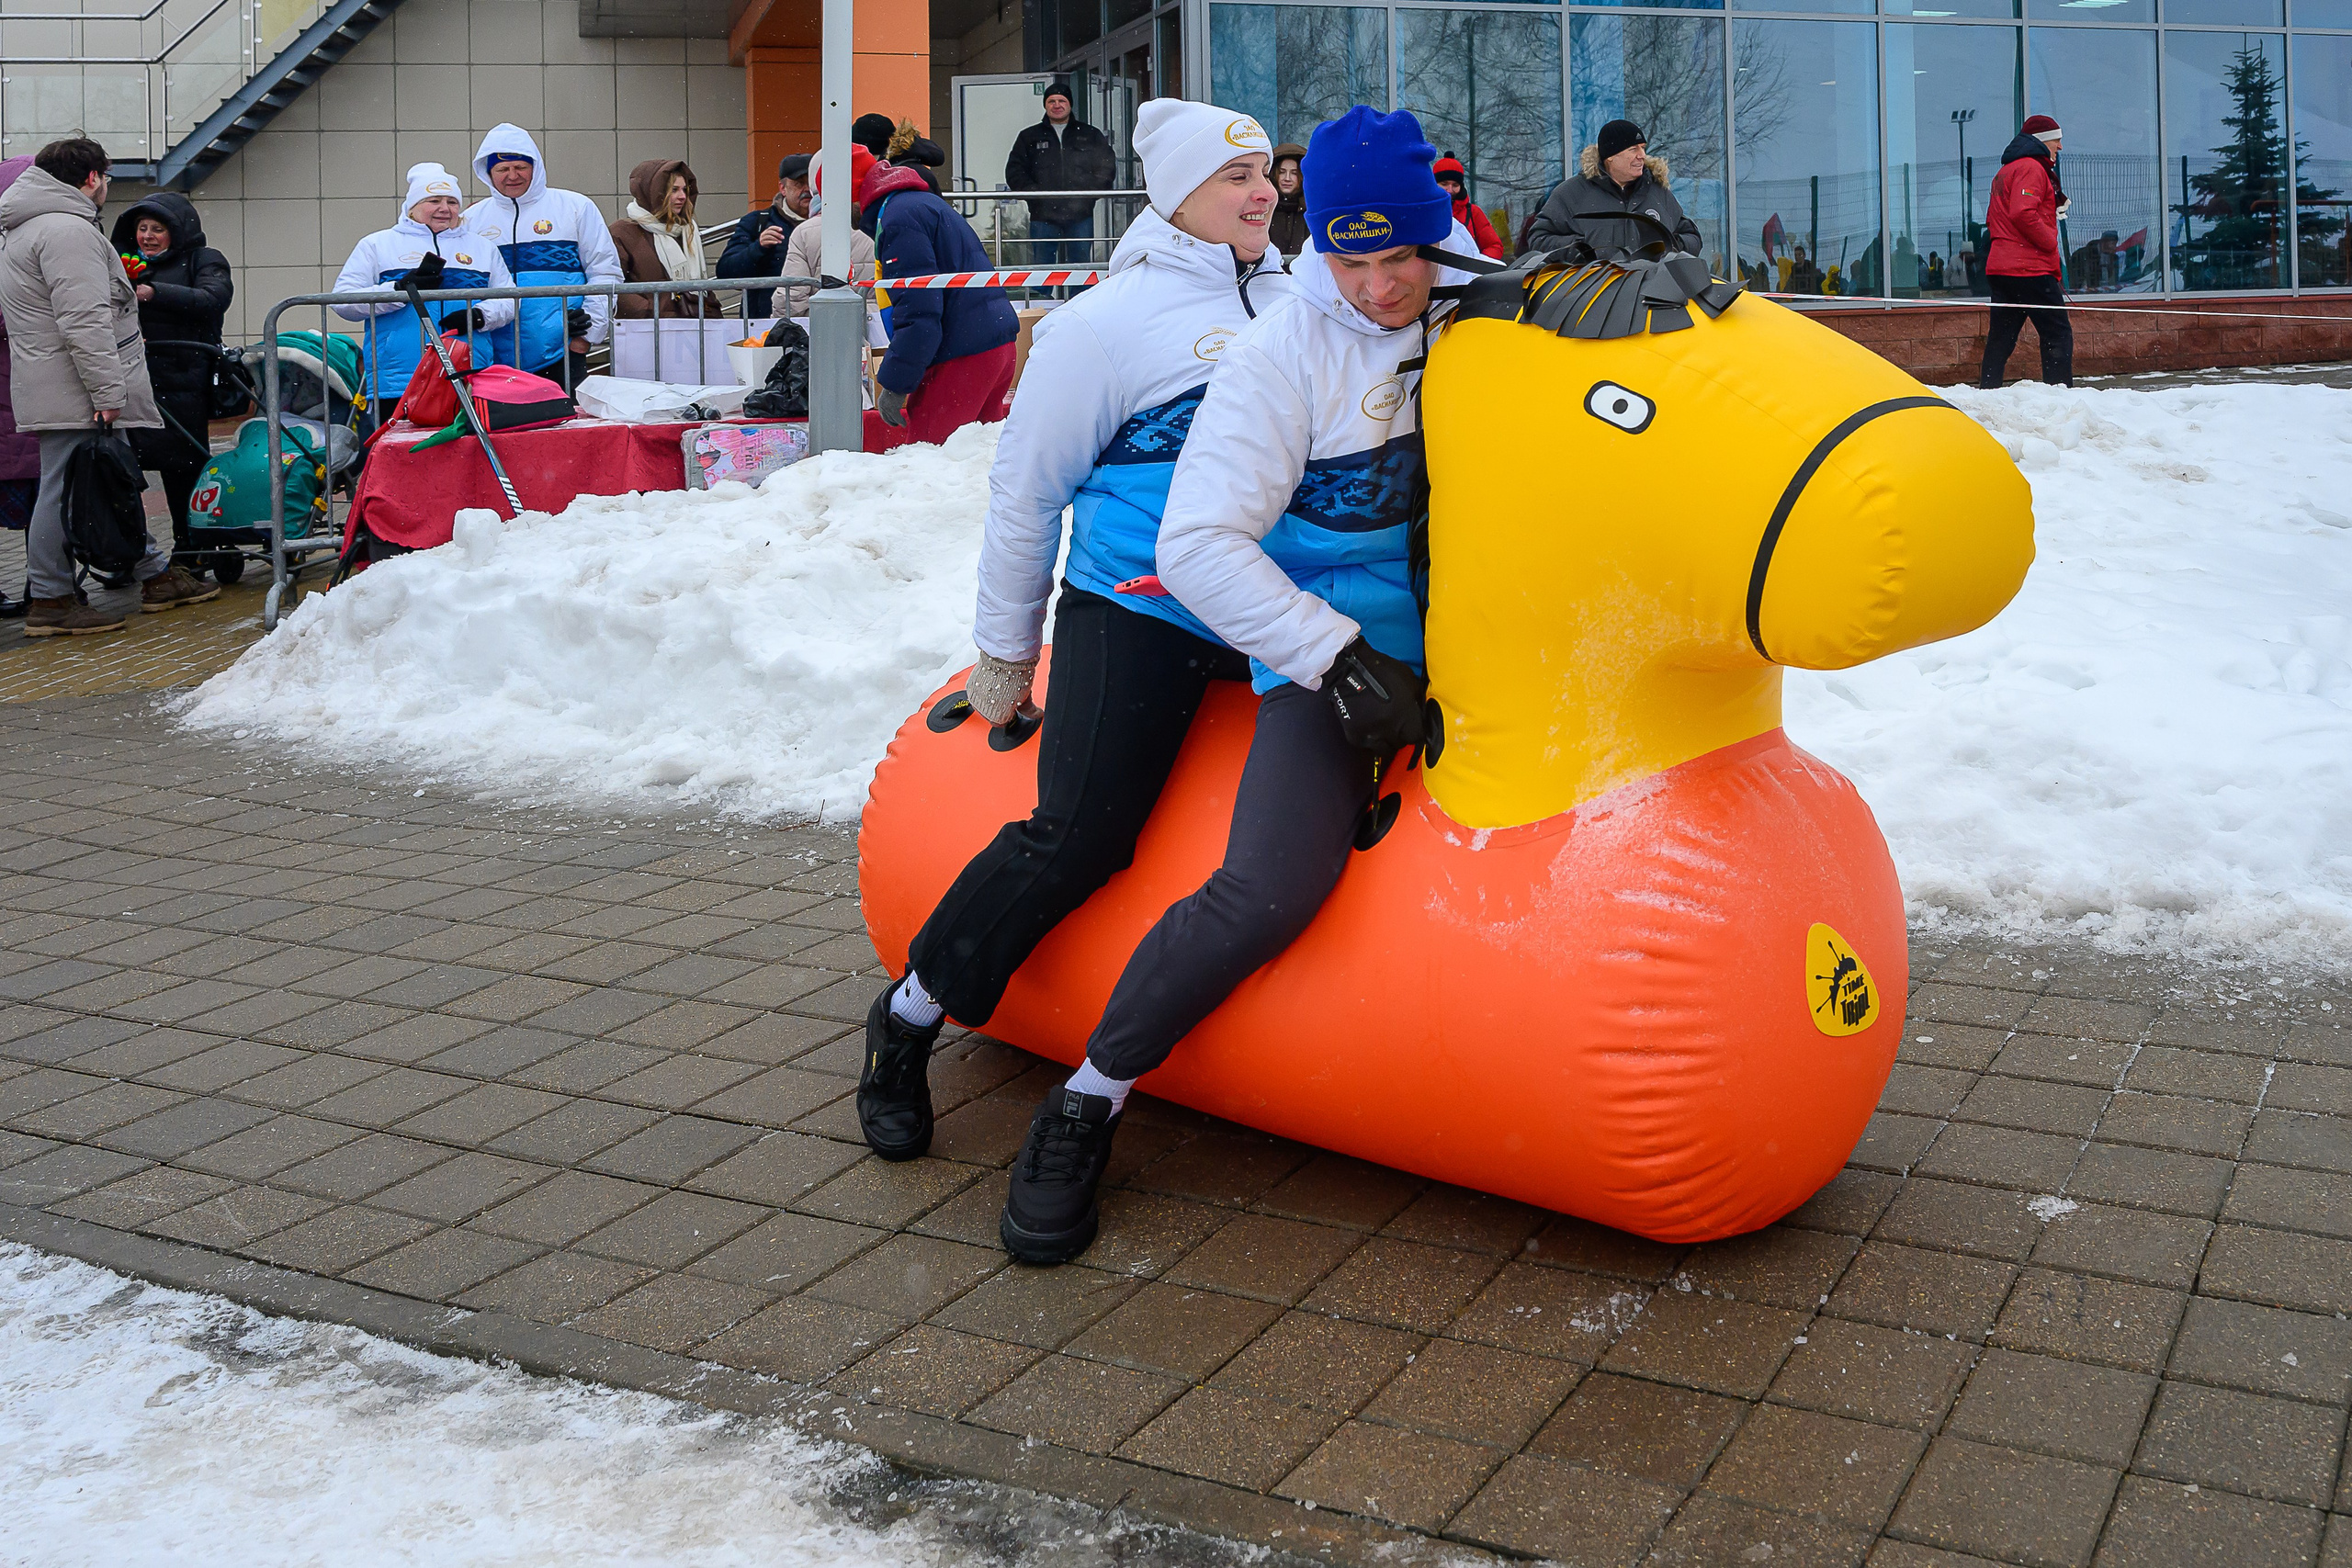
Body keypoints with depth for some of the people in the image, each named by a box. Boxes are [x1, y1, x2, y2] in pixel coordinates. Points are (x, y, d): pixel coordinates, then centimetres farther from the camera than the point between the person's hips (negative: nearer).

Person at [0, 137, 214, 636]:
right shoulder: (67, 229, -15)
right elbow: (84, 320, -22)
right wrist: (108, 391, -23)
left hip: (58, 386, 11)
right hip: (73, 393, -11)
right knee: (66, 490, -6)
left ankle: (155, 574, 24)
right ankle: (49, 601, -1)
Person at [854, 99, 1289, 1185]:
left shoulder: (1291, 298, 12)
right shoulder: (1105, 322, -5)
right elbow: (1026, 491, -1)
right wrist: (1004, 654, 1)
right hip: (1137, 615, -6)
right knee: (1075, 839, -13)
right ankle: (907, 1022, 7)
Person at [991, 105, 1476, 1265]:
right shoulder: (1284, 354, -11)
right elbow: (1199, 546, -16)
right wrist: (1338, 659, -21)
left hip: (1472, 646, 7)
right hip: (1332, 659, -6)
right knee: (1271, 889, -26)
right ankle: (1087, 1102, -7)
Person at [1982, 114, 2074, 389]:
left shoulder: (2005, 171, 23)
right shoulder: (2031, 167, -8)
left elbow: (1992, 219, 26)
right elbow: (2023, 213, -22)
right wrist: (2051, 243, -12)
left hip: (1999, 268, 9)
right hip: (2031, 268, -9)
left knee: (2001, 336, 10)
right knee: (2058, 334, -7)